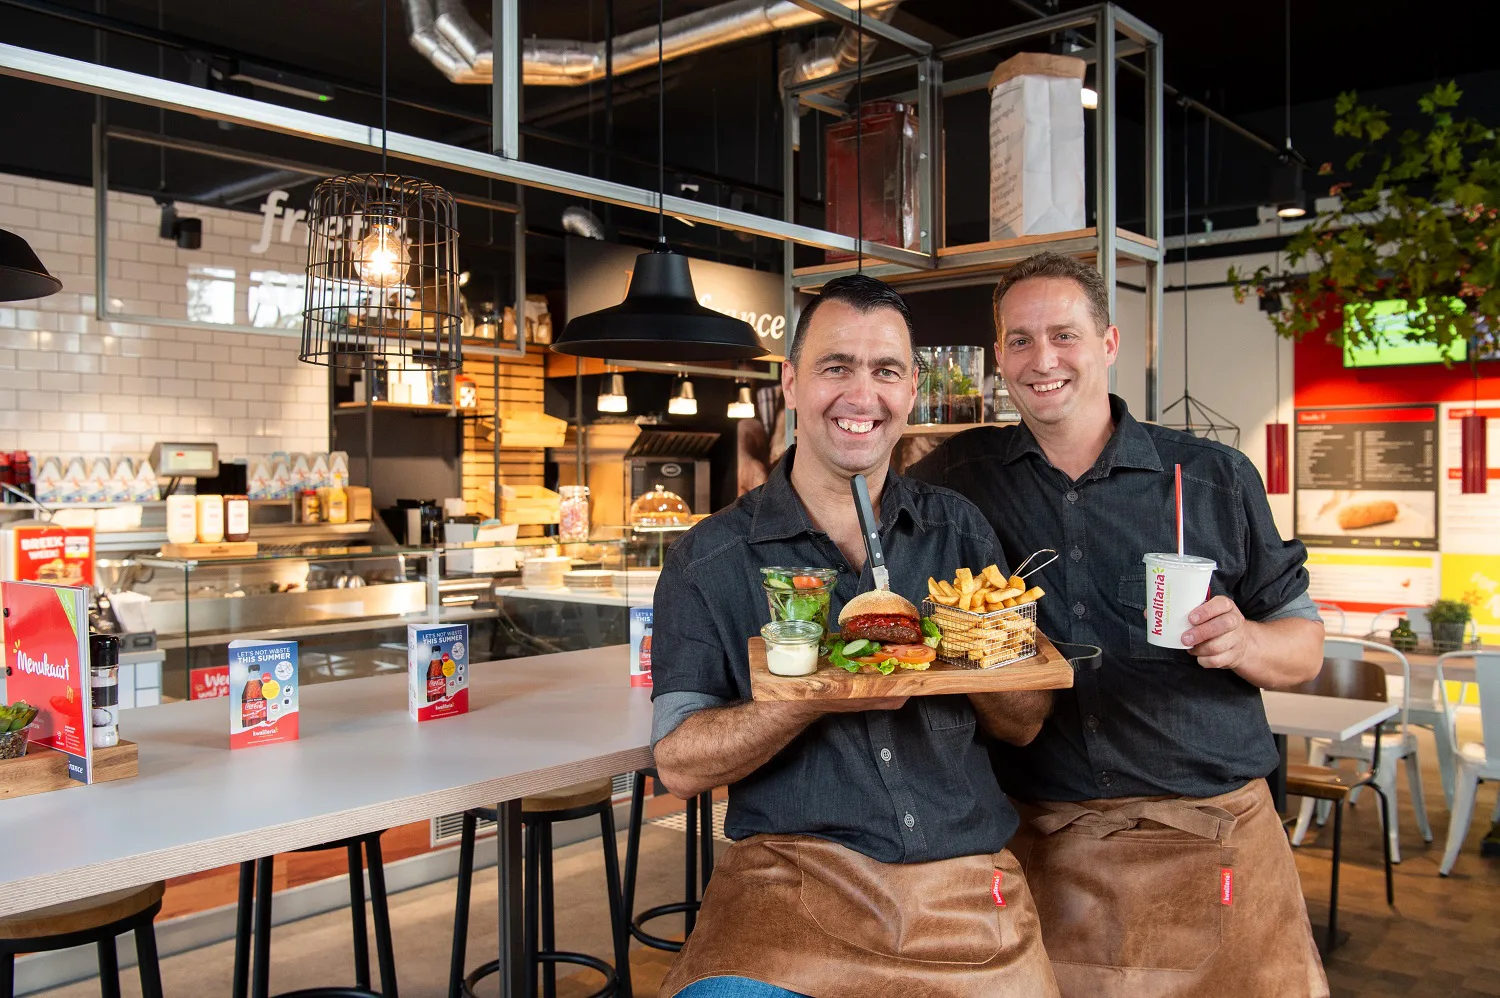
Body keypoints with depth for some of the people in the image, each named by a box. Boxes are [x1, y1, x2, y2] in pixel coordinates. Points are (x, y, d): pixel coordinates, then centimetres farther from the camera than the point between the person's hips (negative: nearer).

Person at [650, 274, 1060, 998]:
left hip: (969, 883, 4)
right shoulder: (710, 559, -1)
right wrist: (811, 696, -21)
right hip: (793, 872, -3)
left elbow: (1024, 726, 10)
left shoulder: (960, 531, 7)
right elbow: (679, 764, -5)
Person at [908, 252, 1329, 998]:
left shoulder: (1215, 479, 3)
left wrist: (1243, 642, -14)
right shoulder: (956, 477, 4)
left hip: (1209, 836, 1)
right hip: (1035, 844, 0)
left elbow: (1304, 643, 7)